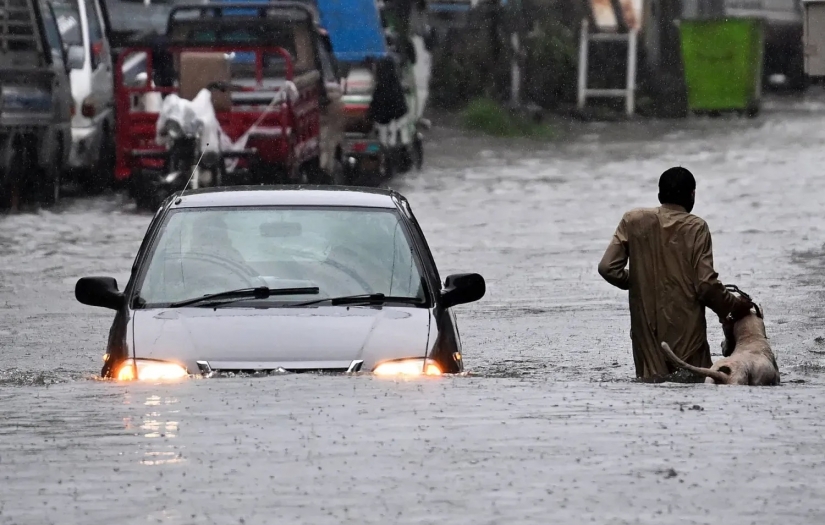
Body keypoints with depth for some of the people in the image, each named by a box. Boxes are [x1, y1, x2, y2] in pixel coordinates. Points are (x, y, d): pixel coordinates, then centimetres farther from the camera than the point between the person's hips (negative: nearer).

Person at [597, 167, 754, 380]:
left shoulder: (634, 221, 3)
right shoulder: (695, 228, -5)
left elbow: (608, 268, 1)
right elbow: (706, 284, -9)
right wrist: (733, 305, 8)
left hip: (647, 329, 3)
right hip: (686, 330, -3)